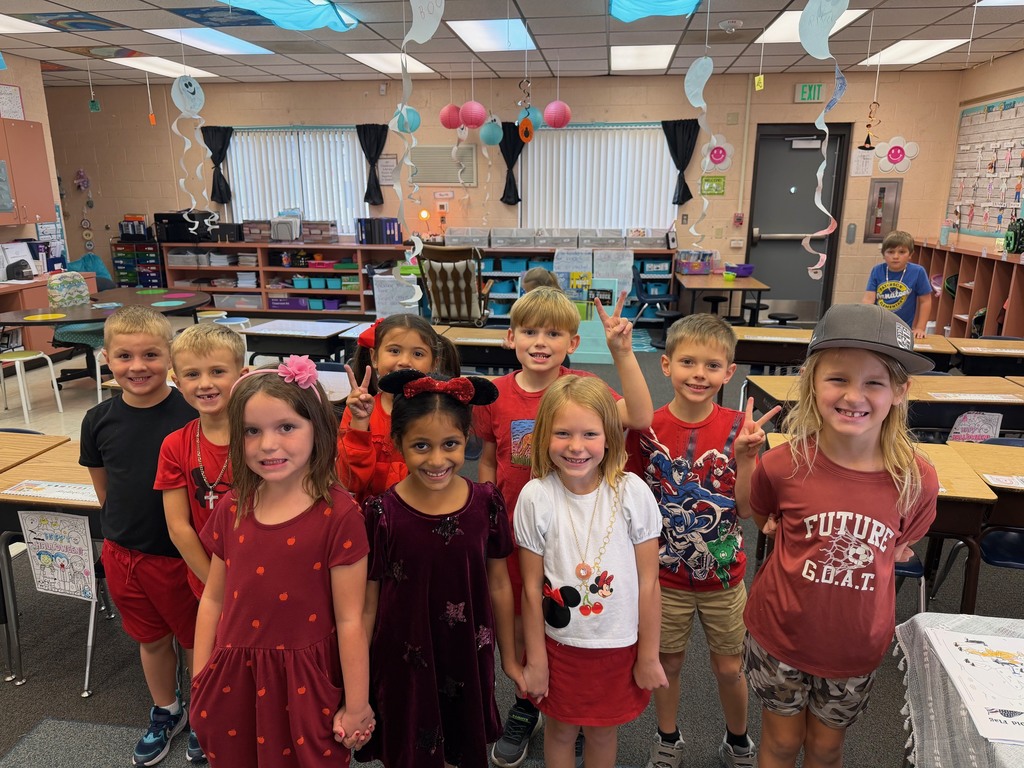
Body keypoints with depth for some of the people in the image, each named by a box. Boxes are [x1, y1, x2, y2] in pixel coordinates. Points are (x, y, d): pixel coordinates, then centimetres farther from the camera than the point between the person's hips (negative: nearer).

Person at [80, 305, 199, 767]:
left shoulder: (192, 416, -19)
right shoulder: (99, 420, -6)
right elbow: (103, 489, 8)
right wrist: (124, 529, 5)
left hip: (180, 554, -4)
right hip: (122, 554, 4)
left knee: (196, 639, 15)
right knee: (150, 639, 23)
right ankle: (166, 714, 46)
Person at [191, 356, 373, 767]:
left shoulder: (338, 514, -17)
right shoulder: (231, 509, -1)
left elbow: (350, 620, -13)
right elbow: (213, 599, 8)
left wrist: (357, 707, -7)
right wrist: (200, 681, 10)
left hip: (304, 687, -4)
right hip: (233, 683, 5)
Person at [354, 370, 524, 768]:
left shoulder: (487, 504, -10)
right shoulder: (381, 514, -15)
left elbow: (498, 585, 1)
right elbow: (368, 603, -7)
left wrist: (509, 658, 10)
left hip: (468, 660, 2)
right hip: (403, 665, -1)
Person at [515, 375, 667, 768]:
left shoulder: (633, 492, -17)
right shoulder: (536, 497, -17)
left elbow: (647, 582, -9)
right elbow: (532, 588, -9)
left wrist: (648, 655, -2)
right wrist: (535, 660, -2)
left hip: (618, 646, 0)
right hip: (558, 643, 0)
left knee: (603, 732, 20)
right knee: (560, 730, 20)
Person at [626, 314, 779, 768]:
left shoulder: (738, 428, -12)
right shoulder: (647, 429, -13)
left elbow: (745, 509, -11)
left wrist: (745, 457, -26)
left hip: (723, 575, 0)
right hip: (666, 575, 0)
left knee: (730, 669, 18)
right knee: (668, 663, 18)